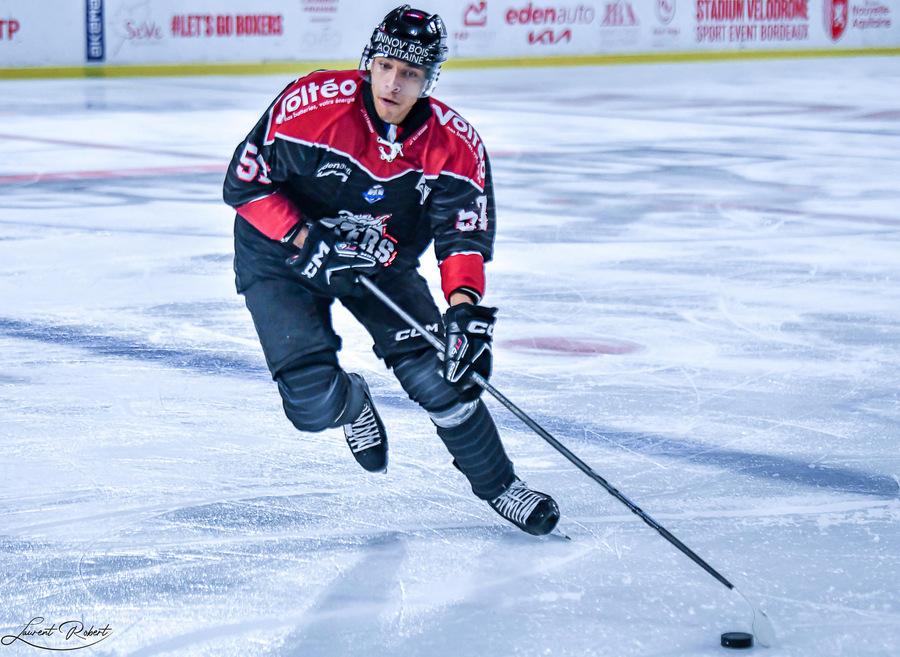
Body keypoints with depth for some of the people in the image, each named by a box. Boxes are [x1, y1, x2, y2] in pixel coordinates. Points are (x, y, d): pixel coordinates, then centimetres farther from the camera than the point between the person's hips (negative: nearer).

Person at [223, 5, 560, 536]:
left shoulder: (457, 146, -18)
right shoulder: (311, 105, -27)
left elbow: (464, 233, -18)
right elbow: (245, 183, -18)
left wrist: (464, 307, -35)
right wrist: (308, 242, -26)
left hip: (383, 263, 3)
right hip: (281, 257, -3)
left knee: (441, 373, -10)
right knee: (316, 403, -17)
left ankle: (499, 484, 14)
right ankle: (350, 402, 22)